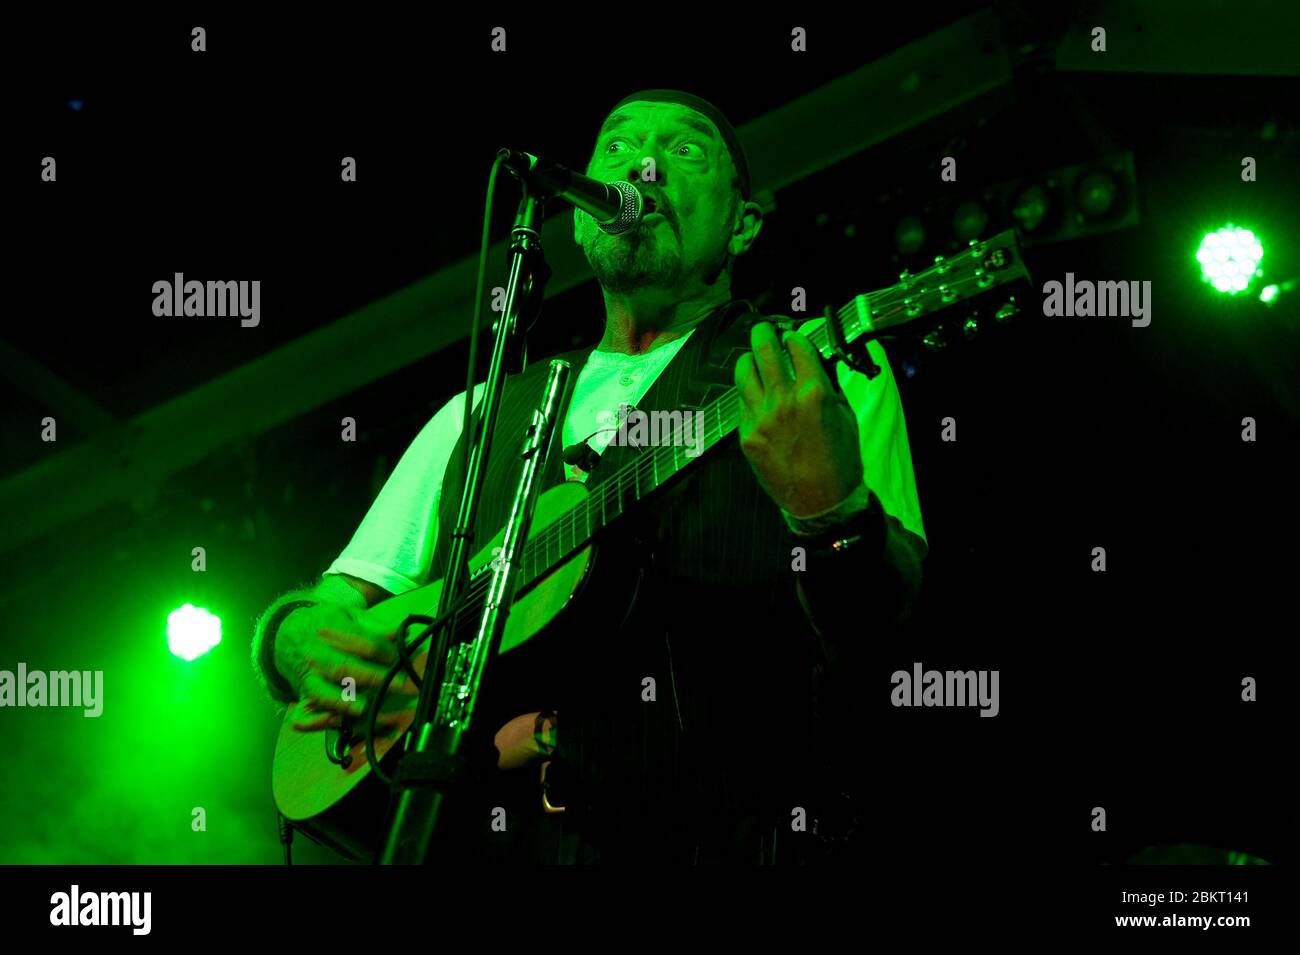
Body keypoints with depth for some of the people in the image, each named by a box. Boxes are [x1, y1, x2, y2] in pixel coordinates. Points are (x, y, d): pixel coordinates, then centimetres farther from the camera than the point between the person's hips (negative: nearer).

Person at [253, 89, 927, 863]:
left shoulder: (827, 373, 11)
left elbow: (882, 623, -3)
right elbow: (341, 598, 24)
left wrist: (833, 513, -23)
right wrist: (301, 639, 2)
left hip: (709, 833, -6)